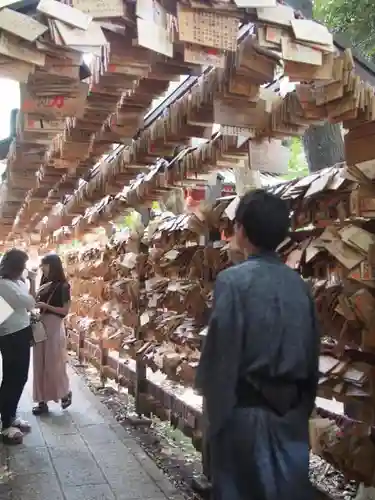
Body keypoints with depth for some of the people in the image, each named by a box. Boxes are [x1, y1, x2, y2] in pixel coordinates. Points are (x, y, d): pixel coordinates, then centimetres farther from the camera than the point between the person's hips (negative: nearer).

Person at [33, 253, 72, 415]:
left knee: (54, 363, 1)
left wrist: (45, 305, -17)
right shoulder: (44, 285, 11)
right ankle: (42, 401, 15)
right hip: (40, 325, 7)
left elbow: (65, 310, -11)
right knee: (40, 364, 8)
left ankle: (65, 393, 23)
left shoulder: (62, 286, -8)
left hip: (54, 326, -7)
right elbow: (34, 302, 9)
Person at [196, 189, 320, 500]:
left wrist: (216, 406, -2)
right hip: (291, 409, 5)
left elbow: (221, 350, -14)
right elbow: (312, 350, 6)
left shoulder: (233, 280, -14)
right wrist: (303, 405, 16)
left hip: (246, 407, -4)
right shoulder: (298, 283, 1)